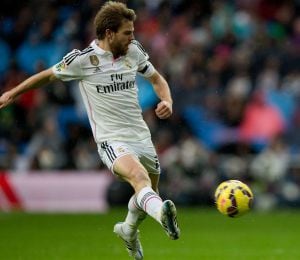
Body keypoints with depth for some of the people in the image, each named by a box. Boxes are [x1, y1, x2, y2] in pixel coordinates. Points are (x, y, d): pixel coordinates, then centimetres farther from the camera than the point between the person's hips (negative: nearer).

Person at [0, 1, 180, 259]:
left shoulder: (134, 51, 3)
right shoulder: (83, 59, -10)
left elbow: (156, 78, 20)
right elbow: (48, 75, 7)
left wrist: (167, 101, -2)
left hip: (142, 136, 6)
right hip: (111, 140, -6)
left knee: (149, 192, 20)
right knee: (138, 176, -35)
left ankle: (128, 230, 50)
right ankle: (162, 214, -63)